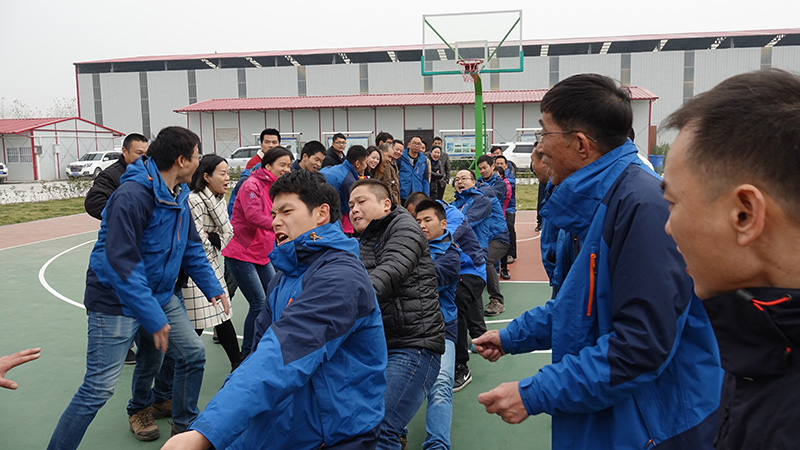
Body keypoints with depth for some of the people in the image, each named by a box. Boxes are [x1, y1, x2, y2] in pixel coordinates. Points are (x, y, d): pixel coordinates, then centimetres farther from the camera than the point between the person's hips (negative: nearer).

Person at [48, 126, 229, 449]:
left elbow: (191, 248, 14)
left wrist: (213, 288, 8)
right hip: (116, 301, -8)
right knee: (99, 387, -7)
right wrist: (153, 319, -27)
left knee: (193, 353, 13)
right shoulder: (133, 195, -25)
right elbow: (121, 262, -28)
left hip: (160, 295, 9)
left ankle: (185, 424, 34)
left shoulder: (178, 196, 3)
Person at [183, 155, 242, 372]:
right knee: (195, 325, -2)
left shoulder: (218, 199, 8)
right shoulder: (193, 200, -18)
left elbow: (227, 232, 0)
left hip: (212, 267, 8)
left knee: (222, 317, 13)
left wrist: (210, 237, -15)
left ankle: (237, 363, 22)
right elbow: (196, 240, -20)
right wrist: (215, 241, -6)